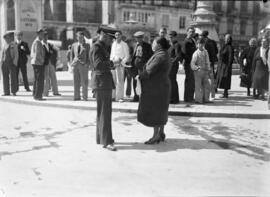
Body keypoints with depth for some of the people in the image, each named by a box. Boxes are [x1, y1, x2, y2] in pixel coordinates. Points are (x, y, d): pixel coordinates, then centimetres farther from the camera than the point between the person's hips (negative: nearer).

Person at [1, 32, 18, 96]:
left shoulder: (14, 45, 2)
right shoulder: (4, 45, 13)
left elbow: (16, 54, -1)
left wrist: (15, 62, -9)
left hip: (11, 63, -4)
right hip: (4, 63, 4)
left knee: (13, 77, -5)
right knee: (5, 77, 3)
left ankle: (13, 92, 1)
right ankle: (6, 92, 8)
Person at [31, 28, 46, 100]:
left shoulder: (34, 42, 18)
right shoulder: (38, 42, -14)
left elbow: (32, 54, 21)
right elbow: (38, 54, -20)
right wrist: (42, 61, -10)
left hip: (34, 63, 11)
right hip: (38, 63, -11)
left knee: (36, 80, 14)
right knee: (40, 80, -8)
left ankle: (35, 95, 19)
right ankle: (38, 96, -7)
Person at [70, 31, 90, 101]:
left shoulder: (87, 45, 7)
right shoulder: (74, 45, 15)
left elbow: (88, 55, 4)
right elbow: (72, 55, 18)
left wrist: (87, 64, -6)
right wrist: (72, 63, 8)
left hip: (83, 65, -2)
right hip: (75, 64, 3)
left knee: (84, 82, -2)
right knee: (76, 81, 2)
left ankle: (85, 97, 3)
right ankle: (76, 96, 6)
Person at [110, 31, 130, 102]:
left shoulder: (124, 44, 1)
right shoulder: (113, 44, 17)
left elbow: (127, 56, 0)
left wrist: (122, 62, -12)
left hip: (120, 64, -4)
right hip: (112, 64, 5)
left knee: (120, 81, -6)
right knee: (112, 80, 1)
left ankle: (120, 97, -4)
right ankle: (113, 96, 7)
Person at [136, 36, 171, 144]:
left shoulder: (160, 56, -19)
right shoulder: (163, 54, 12)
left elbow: (150, 71, -21)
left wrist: (140, 76, -6)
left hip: (157, 88, -10)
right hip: (160, 86, 10)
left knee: (154, 111, -3)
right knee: (160, 111, 15)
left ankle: (156, 136, 5)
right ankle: (161, 133, 24)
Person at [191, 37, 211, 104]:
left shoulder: (206, 52, 8)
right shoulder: (196, 53, -10)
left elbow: (207, 62, 16)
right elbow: (192, 63, -14)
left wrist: (209, 69, 14)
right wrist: (197, 67, -27)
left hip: (205, 71, 6)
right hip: (198, 71, -6)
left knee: (207, 85, 9)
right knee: (198, 86, -1)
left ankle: (205, 99, 20)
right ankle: (198, 100, 8)